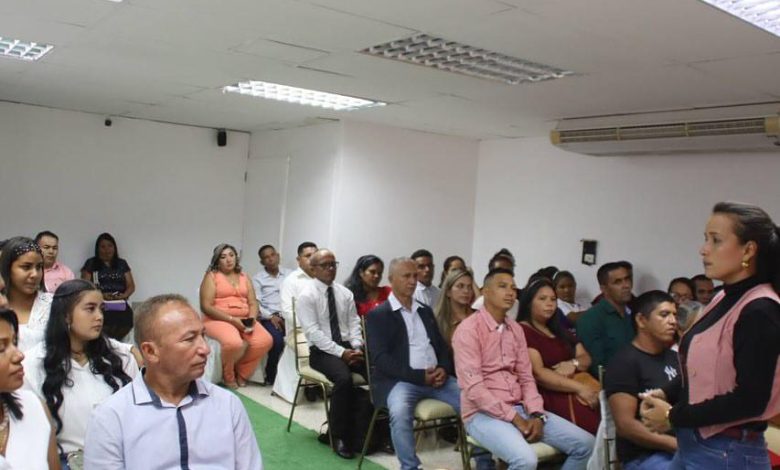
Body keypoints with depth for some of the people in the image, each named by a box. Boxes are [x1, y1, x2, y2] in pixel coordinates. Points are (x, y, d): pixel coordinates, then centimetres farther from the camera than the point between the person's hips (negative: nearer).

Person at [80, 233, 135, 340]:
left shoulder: (122, 264, 21)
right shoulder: (91, 264, 14)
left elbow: (131, 285, 17)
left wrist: (123, 295, -4)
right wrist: (101, 295, -11)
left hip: (120, 306, 3)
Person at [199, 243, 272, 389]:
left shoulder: (244, 277, 17)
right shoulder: (211, 276, 1)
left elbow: (253, 303, 11)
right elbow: (206, 306, -9)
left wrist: (251, 320, -12)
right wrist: (232, 319, -16)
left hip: (244, 320, 5)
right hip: (218, 320, -5)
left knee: (265, 340, -24)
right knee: (234, 343, -37)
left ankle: (241, 373, 1)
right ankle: (228, 377, -5)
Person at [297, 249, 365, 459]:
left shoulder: (345, 293, 12)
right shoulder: (307, 295, -5)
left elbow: (354, 324, 10)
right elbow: (313, 332, -13)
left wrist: (356, 348, -9)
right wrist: (341, 352, -19)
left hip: (348, 347, 5)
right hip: (321, 351, -5)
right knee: (344, 379, -34)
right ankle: (339, 436, -16)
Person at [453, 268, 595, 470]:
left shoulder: (516, 329, 12)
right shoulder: (469, 329, -12)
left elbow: (526, 378, 11)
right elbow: (473, 388, -19)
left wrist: (536, 414, -7)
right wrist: (515, 419, -18)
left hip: (519, 408, 8)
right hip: (483, 412, -7)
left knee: (585, 443, -2)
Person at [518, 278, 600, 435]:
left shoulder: (560, 330, 24)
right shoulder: (522, 331, -3)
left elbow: (586, 358, 21)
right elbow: (538, 374, -12)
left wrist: (573, 363, -3)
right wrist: (579, 388, -17)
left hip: (573, 388, 7)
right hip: (549, 395, -7)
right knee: (591, 414, -31)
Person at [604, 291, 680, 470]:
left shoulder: (674, 358, 15)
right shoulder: (624, 363, -8)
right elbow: (625, 425, -14)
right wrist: (678, 444, -18)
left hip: (683, 446, 7)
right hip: (644, 455, -7)